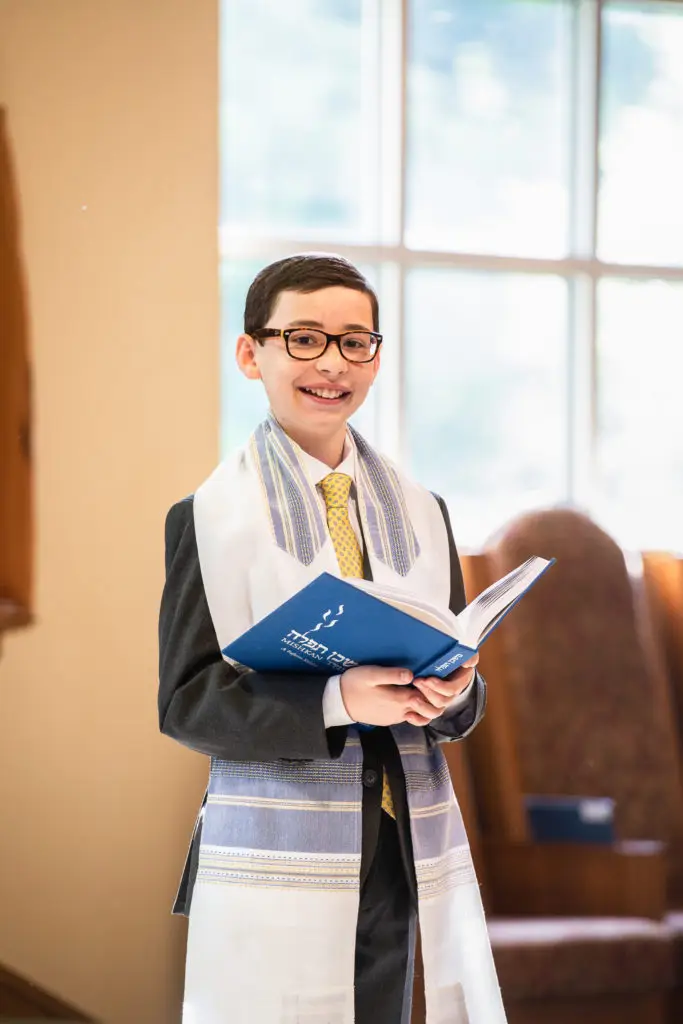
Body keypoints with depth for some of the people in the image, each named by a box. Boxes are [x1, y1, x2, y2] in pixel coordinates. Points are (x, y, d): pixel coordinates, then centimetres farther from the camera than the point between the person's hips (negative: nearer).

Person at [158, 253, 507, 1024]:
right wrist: (336, 702, -20)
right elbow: (185, 701, -6)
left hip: (409, 859, 4)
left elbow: (465, 694, 14)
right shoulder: (211, 515, -1)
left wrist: (453, 693, -10)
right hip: (274, 861, -4)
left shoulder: (421, 513, 13)